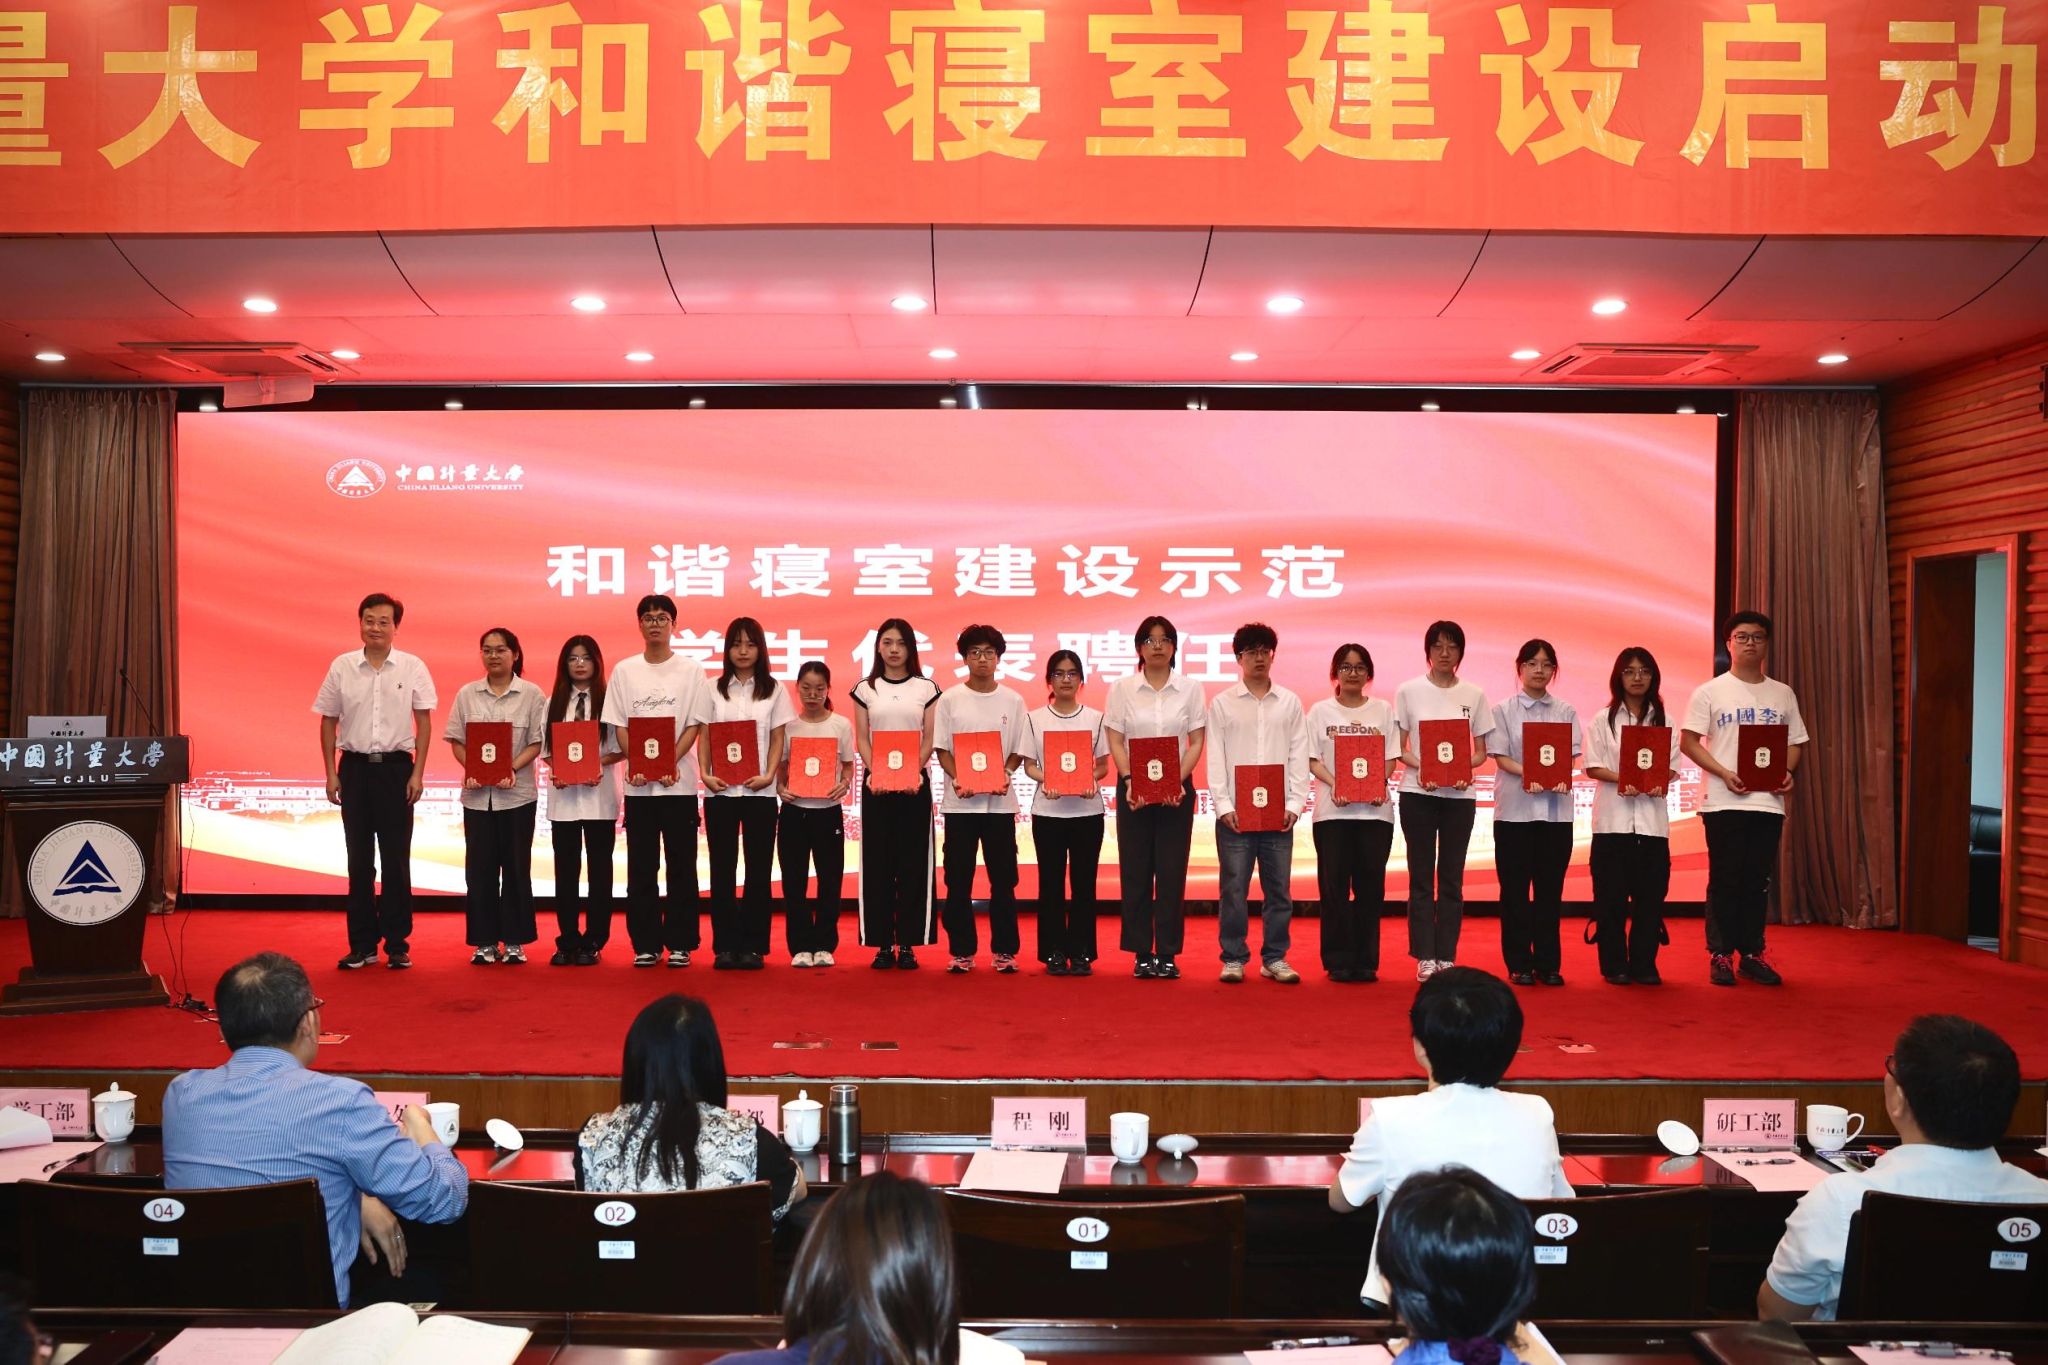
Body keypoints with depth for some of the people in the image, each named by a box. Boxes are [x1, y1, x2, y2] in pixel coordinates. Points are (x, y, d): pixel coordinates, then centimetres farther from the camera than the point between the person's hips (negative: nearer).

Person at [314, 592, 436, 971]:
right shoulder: (342, 667, 2)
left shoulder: (412, 667, -1)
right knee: (359, 858, 7)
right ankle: (362, 945, 15)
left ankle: (397, 945, 11)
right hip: (355, 767, 2)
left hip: (396, 767, -1)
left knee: (396, 858, 2)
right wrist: (331, 773, 2)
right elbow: (328, 721, 8)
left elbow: (424, 722, 1)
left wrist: (417, 773, -5)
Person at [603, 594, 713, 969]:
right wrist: (636, 765, -11)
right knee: (641, 868, 5)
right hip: (638, 783, 1)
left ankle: (680, 943, 10)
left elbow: (695, 724, -1)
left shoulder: (690, 669, 3)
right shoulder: (624, 670, 7)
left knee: (681, 866, 2)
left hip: (679, 782, -1)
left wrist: (670, 763, -14)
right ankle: (645, 944, 12)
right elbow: (619, 725, 4)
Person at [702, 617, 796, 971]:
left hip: (759, 791, 0)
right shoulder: (714, 690, 8)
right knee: (722, 869, 2)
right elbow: (705, 736, 4)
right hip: (721, 790, 1)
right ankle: (724, 947, 9)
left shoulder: (774, 690, 6)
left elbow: (778, 739, 3)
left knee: (759, 870, 2)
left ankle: (753, 946, 9)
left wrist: (769, 775, -12)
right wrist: (705, 773, -10)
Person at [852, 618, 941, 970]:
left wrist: (916, 772, -15)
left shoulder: (927, 688, 5)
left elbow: (929, 740, 2)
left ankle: (908, 943, 6)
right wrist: (872, 773, -13)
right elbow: (861, 739, 3)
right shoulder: (865, 688, 7)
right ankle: (882, 944, 6)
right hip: (876, 783, 1)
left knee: (912, 861, 0)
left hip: (915, 782, 0)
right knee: (877, 861, 0)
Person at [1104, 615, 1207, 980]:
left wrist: (1179, 781, -12)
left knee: (1172, 872, 1)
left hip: (1177, 788, 0)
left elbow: (1197, 742, 2)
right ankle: (1141, 953, 8)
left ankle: (1167, 953, 8)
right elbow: (1115, 742, 1)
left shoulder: (1190, 689, 4)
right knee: (1136, 871, 1)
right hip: (1133, 788, 0)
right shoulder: (1122, 689, 3)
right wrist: (1130, 781, -13)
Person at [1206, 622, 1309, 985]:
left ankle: (1274, 958, 14)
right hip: (1235, 812, -2)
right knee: (1233, 888, 0)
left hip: (1279, 812, 2)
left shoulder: (1290, 702, 9)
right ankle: (1233, 958, 9)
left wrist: (1295, 804, -4)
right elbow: (1215, 758, 0)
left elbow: (1299, 757, 6)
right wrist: (1224, 805, -9)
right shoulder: (1222, 703, 4)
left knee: (1279, 888, 5)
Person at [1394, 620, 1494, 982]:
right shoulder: (1408, 691, 2)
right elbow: (1398, 748, 2)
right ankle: (1425, 957, 5)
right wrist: (1419, 766, -17)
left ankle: (1446, 956, 11)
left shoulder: (1474, 695, 6)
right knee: (1421, 877, 1)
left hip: (1460, 795, 1)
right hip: (1418, 793, -1)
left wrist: (1466, 768, -13)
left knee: (1452, 878, 5)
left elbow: (1481, 751, 8)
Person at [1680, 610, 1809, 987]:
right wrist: (1724, 773, -14)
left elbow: (1796, 742, 15)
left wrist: (1788, 772, -6)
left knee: (1758, 882, 7)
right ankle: (1720, 955, 8)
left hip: (1769, 801, 3)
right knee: (1725, 881, 0)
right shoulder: (1710, 693, 1)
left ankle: (1753, 953, 16)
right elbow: (1689, 742, -2)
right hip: (1724, 802, -3)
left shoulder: (1783, 695, 12)